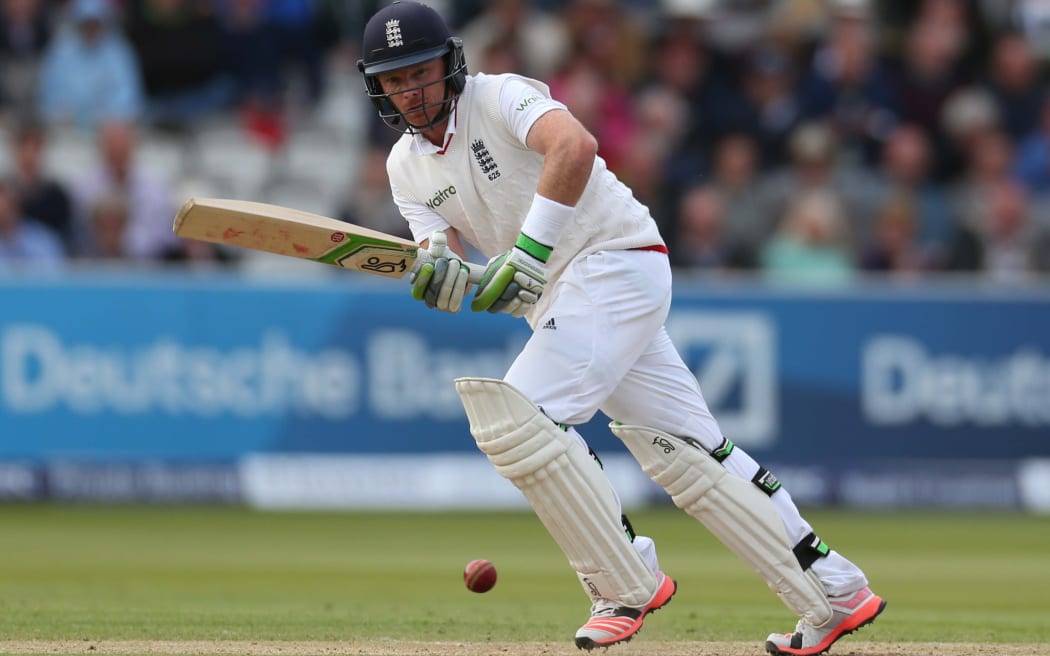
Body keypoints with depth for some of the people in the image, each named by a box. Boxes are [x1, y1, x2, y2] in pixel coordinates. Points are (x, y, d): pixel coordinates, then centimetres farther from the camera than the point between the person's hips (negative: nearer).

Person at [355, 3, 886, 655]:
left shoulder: (501, 96, -12)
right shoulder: (407, 167, 10)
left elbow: (575, 145, -33)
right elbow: (457, 284, 0)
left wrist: (527, 256, -37)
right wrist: (439, 275, -25)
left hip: (617, 258, -8)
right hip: (559, 300, 8)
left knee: (517, 415, -20)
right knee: (683, 449, 5)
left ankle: (628, 583, -9)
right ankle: (836, 594, 9)